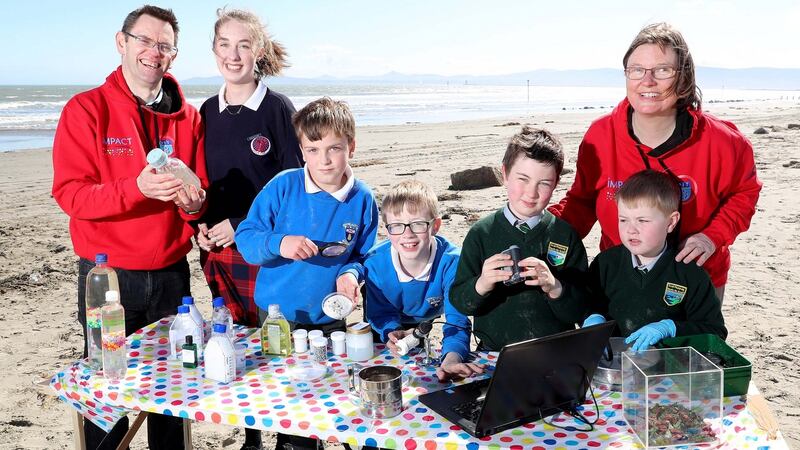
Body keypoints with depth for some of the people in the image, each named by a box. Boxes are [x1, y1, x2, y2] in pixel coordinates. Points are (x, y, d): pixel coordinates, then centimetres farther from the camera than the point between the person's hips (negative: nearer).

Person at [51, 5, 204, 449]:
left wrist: (194, 202, -14)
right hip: (108, 274, -3)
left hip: (171, 273, 3)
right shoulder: (86, 109, -4)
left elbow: (201, 193, 9)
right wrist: (136, 188, -26)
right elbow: (70, 193, -11)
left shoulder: (188, 117, 6)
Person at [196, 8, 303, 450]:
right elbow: (199, 180, 17)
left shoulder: (277, 108, -5)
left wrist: (242, 226, -12)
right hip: (217, 249, 5)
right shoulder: (208, 112, 10)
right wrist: (201, 225, 0)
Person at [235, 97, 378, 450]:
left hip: (330, 319, 1)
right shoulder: (283, 186, -12)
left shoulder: (362, 199, -6)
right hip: (278, 314, -1)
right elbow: (245, 237, -11)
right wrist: (279, 243, -30)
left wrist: (350, 273, -15)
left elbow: (362, 255, 5)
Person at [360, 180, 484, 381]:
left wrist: (452, 359, -62)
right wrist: (393, 333, -41)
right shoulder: (374, 263, -30)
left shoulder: (451, 261, -36)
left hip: (433, 321, 0)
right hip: (395, 326, 0)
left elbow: (457, 320, -40)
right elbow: (380, 314, -16)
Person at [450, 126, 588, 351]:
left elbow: (580, 311, 1)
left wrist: (555, 287, -17)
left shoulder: (565, 234, 3)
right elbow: (458, 302, 1)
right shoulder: (482, 233, 2)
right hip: (494, 352, 0)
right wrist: (481, 285, -18)